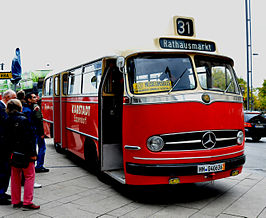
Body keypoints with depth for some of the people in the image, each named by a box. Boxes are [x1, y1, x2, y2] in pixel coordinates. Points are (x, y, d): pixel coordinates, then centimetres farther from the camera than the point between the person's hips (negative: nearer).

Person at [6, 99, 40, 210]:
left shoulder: (7, 121, 5)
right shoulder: (23, 120, -14)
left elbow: (6, 137, 10)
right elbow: (29, 137, -16)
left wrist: (10, 151, 17)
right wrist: (33, 153, -13)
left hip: (13, 153, 7)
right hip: (24, 153, -7)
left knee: (15, 176, 15)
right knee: (29, 176, 2)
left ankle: (16, 201, 22)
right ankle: (27, 202, 1)